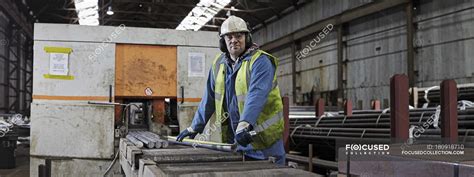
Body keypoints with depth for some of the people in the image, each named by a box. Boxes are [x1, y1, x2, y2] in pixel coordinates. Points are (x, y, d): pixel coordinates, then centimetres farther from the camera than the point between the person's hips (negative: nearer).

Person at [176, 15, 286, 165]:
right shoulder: (218, 64, 9)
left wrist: (244, 125, -40)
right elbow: (209, 99, 14)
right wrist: (194, 128, 15)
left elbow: (256, 95, -27)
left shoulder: (260, 61, -12)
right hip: (234, 139, 5)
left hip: (264, 137, -5)